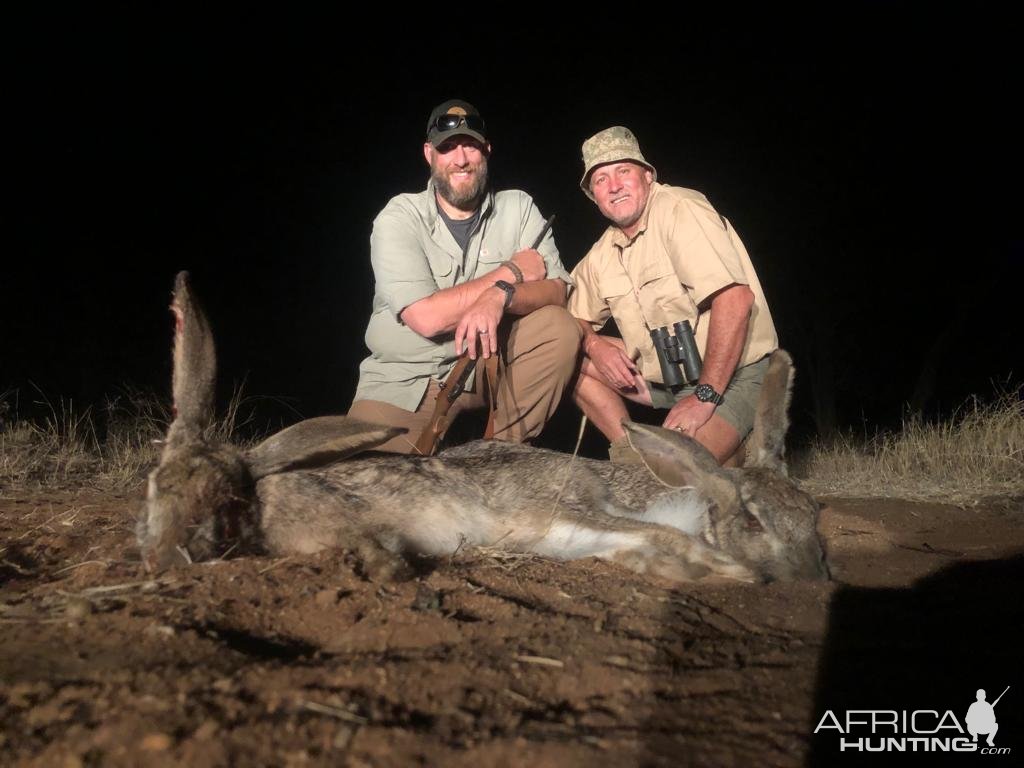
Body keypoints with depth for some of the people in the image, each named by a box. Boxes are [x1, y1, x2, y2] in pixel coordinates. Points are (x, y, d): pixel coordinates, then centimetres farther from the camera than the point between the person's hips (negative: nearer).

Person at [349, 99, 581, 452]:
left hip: (489, 358, 3)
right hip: (404, 380, -3)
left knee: (561, 328, -21)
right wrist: (511, 272, -15)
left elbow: (557, 291, -10)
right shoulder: (399, 218, -11)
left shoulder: (518, 207, -1)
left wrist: (500, 296, -31)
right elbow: (427, 317, -22)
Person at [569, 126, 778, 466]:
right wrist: (594, 344, -9)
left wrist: (706, 396, -27)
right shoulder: (601, 256, 6)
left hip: (732, 374, -7)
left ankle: (727, 456, 5)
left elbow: (736, 298, -27)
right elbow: (578, 318, 16)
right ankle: (629, 454, 2)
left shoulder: (679, 209, -17)